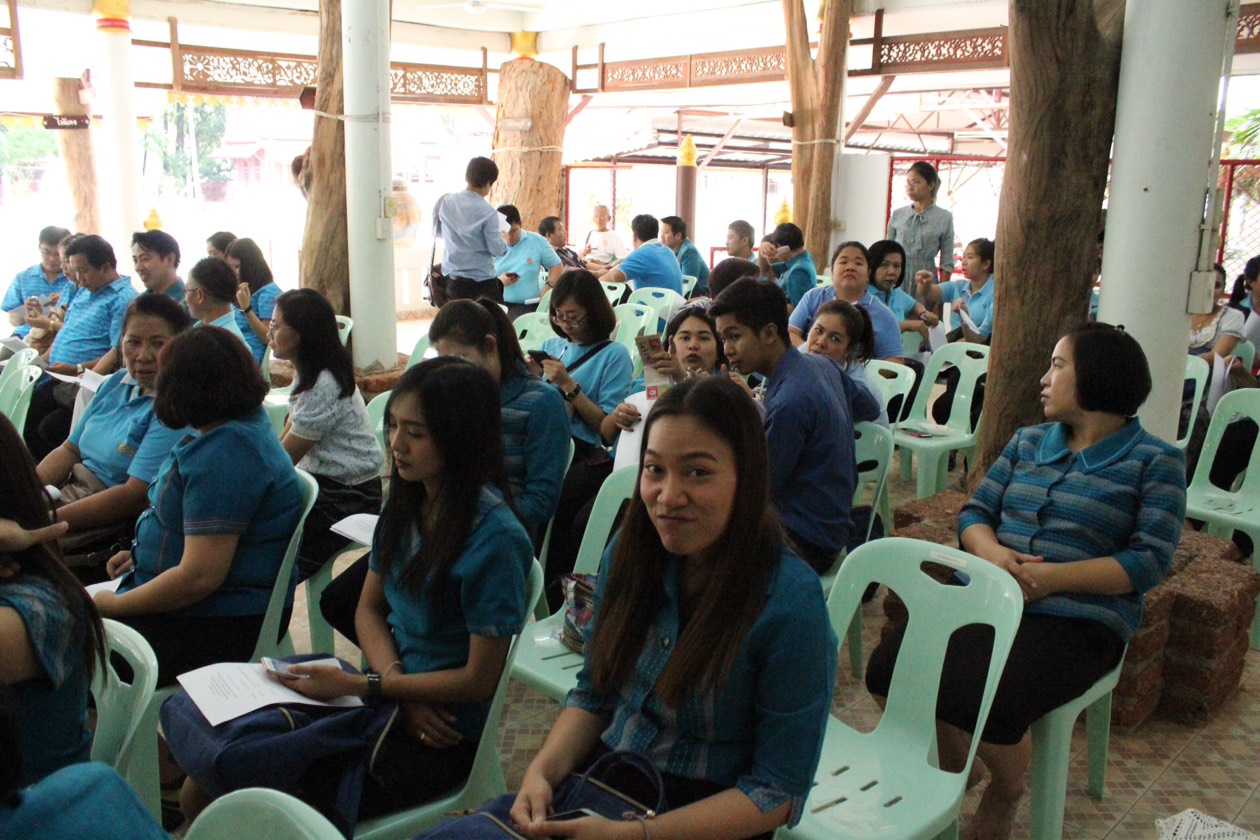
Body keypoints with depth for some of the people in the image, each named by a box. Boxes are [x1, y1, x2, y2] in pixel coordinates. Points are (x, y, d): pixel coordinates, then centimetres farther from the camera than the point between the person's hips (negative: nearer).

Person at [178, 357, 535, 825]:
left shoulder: (495, 537, -22)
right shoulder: (404, 504, 2)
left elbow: (478, 680, -17)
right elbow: (369, 608, 10)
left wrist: (360, 686, -15)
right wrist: (398, 685, -9)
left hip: (441, 735, -7)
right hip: (391, 696, 7)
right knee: (202, 791, -1)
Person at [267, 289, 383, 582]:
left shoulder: (324, 386, -21)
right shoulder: (308, 373, 10)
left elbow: (284, 458, -14)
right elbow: (282, 442, 13)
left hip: (347, 495, -9)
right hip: (322, 480, 9)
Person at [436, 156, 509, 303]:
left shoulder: (446, 201, -1)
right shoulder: (487, 212, -15)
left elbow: (436, 231, 13)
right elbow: (497, 249, -13)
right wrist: (504, 244, 8)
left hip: (453, 278, 5)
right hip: (482, 279, -5)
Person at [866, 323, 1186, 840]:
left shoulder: (1155, 461, 2)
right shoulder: (1028, 442, 18)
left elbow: (1150, 562, -7)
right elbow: (975, 512, 14)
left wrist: (1052, 576, -18)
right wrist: (992, 552, -10)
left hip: (1077, 619, -5)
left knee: (984, 704, -30)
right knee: (888, 669, -19)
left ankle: (1006, 794, 8)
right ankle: (953, 767, 13)